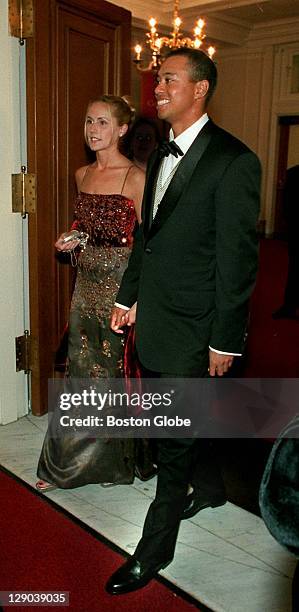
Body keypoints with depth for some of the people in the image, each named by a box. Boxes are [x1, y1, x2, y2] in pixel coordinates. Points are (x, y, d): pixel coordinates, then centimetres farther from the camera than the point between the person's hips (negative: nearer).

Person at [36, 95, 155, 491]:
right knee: (83, 369, 13)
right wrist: (73, 240, 2)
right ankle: (69, 462, 31)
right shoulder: (82, 175, 9)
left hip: (122, 285, -6)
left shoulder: (135, 178, -11)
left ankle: (117, 460, 27)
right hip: (88, 283, 6)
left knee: (118, 369, 6)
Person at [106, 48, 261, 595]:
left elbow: (238, 258, -16)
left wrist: (225, 341, -14)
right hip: (152, 321, 8)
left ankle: (155, 548, 23)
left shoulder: (233, 161, -15)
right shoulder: (161, 155, 11)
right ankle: (209, 488, 48)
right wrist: (127, 297, 17)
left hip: (191, 329, -8)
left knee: (175, 438, 5)